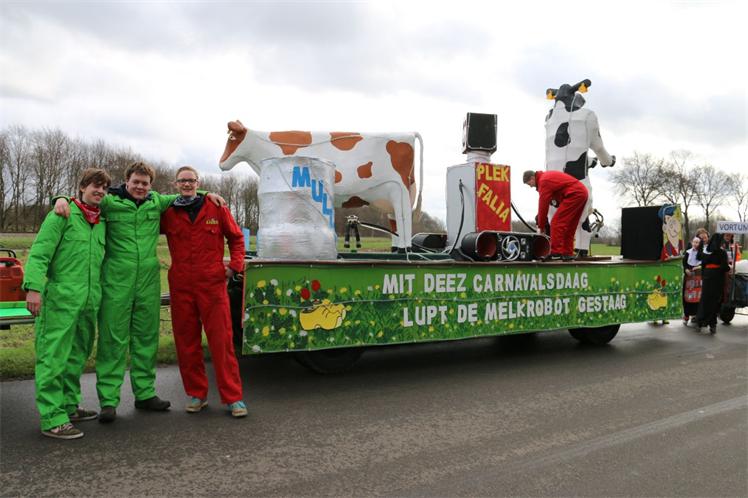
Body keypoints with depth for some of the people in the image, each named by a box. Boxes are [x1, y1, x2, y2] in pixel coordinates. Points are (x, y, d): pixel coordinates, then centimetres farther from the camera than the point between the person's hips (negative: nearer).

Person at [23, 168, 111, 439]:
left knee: (77, 356, 14)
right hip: (60, 299, -7)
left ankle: (69, 406, 27)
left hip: (89, 302, 7)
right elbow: (39, 253, -10)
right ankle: (52, 419, 0)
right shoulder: (63, 214, -4)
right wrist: (33, 286, -20)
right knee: (53, 358, -4)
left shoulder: (102, 221, 15)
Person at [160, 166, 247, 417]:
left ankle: (233, 397, 4)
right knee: (186, 342, 8)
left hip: (213, 284, -2)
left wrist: (235, 265, 0)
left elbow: (236, 237, 11)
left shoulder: (216, 208, 4)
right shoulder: (168, 214, 7)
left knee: (222, 341, -2)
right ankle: (196, 394, 22)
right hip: (180, 286, 2)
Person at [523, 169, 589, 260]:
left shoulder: (544, 181, -11)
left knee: (557, 222, -11)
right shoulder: (546, 176, 20)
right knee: (569, 226, 13)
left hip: (574, 194, -10)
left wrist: (541, 226, -3)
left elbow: (543, 204, -10)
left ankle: (556, 253, -13)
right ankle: (568, 253, 14)